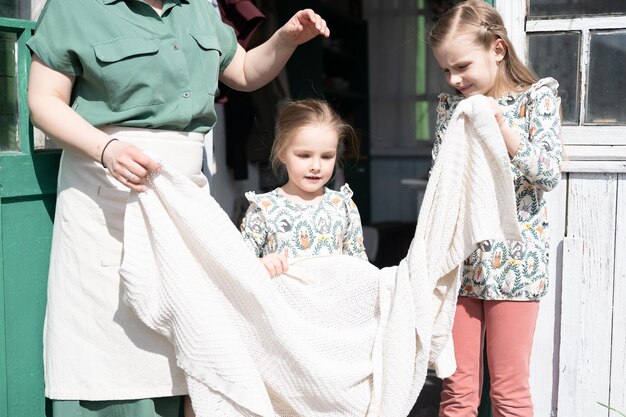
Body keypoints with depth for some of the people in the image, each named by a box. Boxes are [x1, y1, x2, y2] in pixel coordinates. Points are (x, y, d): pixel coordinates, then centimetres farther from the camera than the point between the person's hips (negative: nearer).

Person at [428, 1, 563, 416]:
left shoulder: (538, 98, -2)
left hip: (514, 257, -3)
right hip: (459, 257, 3)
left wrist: (501, 127, -21)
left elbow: (550, 174, -10)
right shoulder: (450, 105, 8)